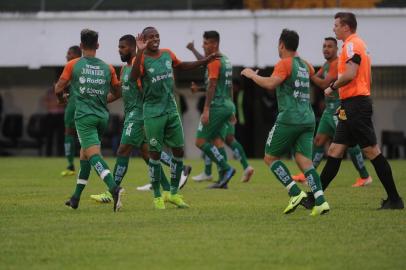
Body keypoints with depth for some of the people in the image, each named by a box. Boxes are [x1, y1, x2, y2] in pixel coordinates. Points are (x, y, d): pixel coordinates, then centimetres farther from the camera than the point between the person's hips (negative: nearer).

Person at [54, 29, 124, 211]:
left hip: (84, 116, -5)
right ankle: (76, 198, 26)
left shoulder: (73, 65, -1)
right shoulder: (107, 68, 8)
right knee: (85, 153, 20)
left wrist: (61, 98, 25)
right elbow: (117, 93, 17)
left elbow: (58, 89, 2)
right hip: (102, 116, 5)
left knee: (93, 154, -14)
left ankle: (114, 188, -38)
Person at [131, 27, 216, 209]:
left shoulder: (167, 54, 6)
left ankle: (174, 194, 18)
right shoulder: (142, 59, -12)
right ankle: (157, 196, 9)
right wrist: (140, 52, -39)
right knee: (155, 153, -1)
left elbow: (181, 66, 26)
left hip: (171, 110, 6)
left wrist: (205, 61, 23)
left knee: (179, 150, 6)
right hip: (153, 113, -6)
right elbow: (133, 76, -32)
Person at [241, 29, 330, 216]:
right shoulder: (305, 65, 17)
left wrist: (252, 75, -7)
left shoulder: (284, 64, -6)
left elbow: (270, 84, -21)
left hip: (289, 119, -7)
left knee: (270, 158, 6)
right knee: (304, 161, 0)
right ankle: (320, 201, -17)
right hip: (308, 119, 7)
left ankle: (295, 193, -8)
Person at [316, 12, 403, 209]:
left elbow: (350, 74, -22)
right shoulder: (355, 44, 20)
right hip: (351, 108, 10)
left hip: (355, 105, -10)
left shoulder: (352, 44, -11)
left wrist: (332, 87, -8)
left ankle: (394, 199, -6)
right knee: (335, 151, 9)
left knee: (371, 151, -8)